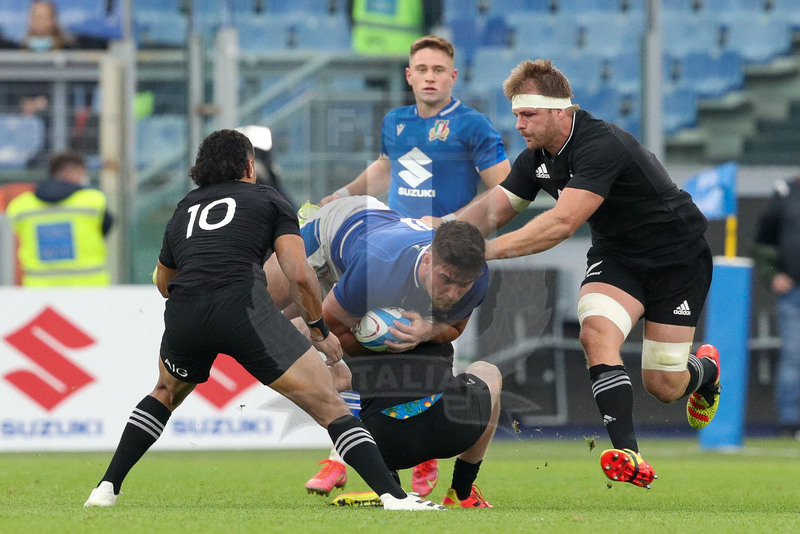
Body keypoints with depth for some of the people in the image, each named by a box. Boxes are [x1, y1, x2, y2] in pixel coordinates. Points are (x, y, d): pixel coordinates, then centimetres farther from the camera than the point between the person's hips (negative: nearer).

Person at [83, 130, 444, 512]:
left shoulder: (183, 211, 31)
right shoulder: (268, 200, 20)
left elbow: (164, 283, 46)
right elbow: (299, 275, 8)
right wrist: (321, 332, 20)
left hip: (182, 316, 4)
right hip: (242, 305, -4)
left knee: (165, 394, 36)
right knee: (328, 404, 0)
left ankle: (107, 488, 30)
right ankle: (393, 496, -14)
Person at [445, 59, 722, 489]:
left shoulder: (601, 145, -32)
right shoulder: (537, 158, -5)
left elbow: (562, 223, -39)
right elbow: (494, 208, -1)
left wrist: (489, 249, -41)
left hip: (677, 255, -6)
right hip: (615, 254, 6)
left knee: (663, 386, -4)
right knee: (596, 332, -25)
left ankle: (707, 370, 35)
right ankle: (628, 457, -27)